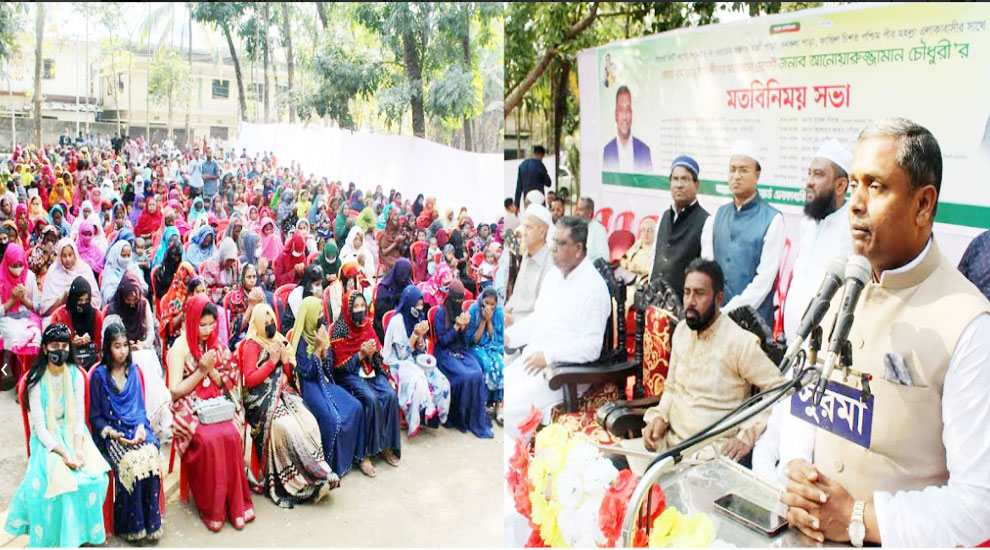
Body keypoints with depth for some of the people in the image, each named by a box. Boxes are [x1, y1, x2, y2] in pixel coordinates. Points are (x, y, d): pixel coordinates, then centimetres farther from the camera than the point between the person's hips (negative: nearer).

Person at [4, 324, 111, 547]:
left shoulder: (76, 375, 0)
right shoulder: (36, 380, -8)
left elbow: (79, 418, 0)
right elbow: (39, 426, -11)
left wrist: (78, 449, -17)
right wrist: (63, 453, -23)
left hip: (74, 435, 2)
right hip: (48, 440, -2)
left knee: (95, 475, -23)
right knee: (58, 480, -29)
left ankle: (85, 529, -2)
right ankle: (61, 535, -8)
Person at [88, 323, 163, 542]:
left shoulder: (133, 371, 11)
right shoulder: (99, 375, 0)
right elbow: (95, 416, 2)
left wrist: (141, 427, -6)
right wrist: (112, 434, -14)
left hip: (136, 429, 3)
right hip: (111, 433, -3)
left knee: (151, 457, -28)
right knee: (131, 463, -30)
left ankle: (151, 522, -17)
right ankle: (130, 525, -14)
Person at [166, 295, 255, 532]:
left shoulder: (217, 345, 10)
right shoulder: (180, 348, -4)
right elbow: (175, 391, -6)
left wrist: (212, 370, -7)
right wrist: (202, 370, -13)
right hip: (189, 408, -3)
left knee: (231, 434, -27)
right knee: (210, 439, -32)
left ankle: (235, 503, -17)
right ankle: (210, 508, -17)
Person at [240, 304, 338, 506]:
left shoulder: (280, 342, 19)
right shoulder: (252, 345, 1)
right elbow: (249, 380, -9)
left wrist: (285, 359, 0)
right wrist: (272, 361, -8)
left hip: (284, 395, 6)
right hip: (262, 400, -5)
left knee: (310, 424, -22)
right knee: (286, 428, -31)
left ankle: (318, 473, -19)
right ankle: (301, 482, -22)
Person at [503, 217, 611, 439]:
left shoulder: (593, 289, -15)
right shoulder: (554, 274, 12)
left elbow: (591, 347, -19)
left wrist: (548, 355, -23)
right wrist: (510, 335, 7)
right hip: (533, 358, 9)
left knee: (512, 408, -23)